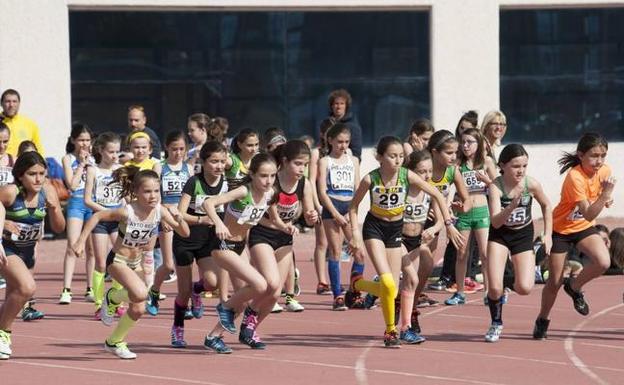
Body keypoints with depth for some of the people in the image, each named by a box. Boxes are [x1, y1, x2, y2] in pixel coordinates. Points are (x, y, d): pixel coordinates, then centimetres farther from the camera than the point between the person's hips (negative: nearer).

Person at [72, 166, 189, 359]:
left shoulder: (160, 211, -13)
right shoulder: (128, 212, -26)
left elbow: (185, 233, -7)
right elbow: (97, 216, -17)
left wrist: (178, 218, -27)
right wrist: (81, 242, -19)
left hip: (136, 262, 6)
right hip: (117, 261, -6)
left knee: (138, 309, 8)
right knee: (140, 293, -30)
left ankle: (114, 342, 31)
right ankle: (113, 297, 2)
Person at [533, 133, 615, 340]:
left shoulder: (604, 171, -10)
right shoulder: (575, 177, -30)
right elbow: (589, 214, -33)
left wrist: (607, 198, -10)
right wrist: (605, 195, -45)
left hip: (583, 228, 5)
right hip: (560, 229, -5)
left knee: (603, 262, -22)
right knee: (555, 282, 1)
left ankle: (574, 287, 7)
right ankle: (542, 320, 27)